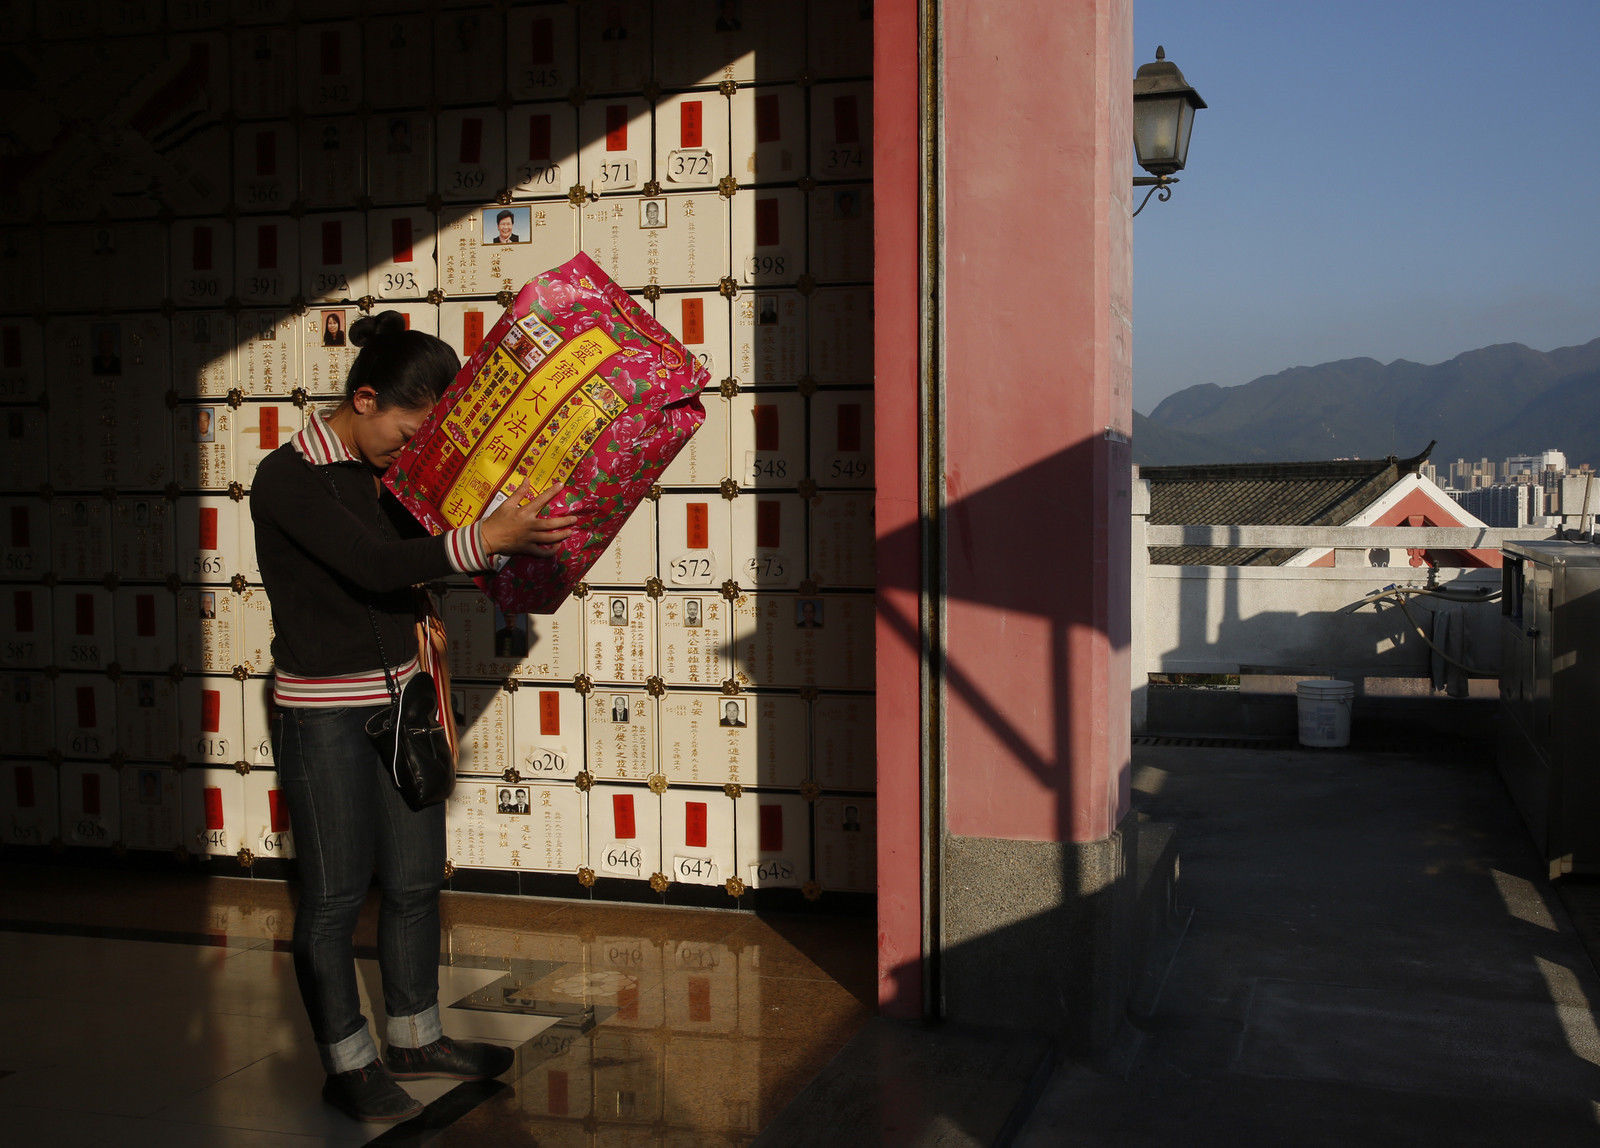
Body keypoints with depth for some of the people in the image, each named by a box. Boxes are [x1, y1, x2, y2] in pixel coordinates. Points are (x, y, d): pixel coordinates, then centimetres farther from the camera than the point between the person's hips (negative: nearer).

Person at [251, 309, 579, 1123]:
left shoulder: (389, 472, 6)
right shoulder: (287, 478, -15)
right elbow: (375, 566, -27)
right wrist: (486, 539, -35)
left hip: (400, 697, 7)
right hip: (324, 711, -7)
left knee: (415, 880, 14)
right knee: (335, 894, 4)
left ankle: (414, 1040, 30)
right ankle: (347, 1065, 18)